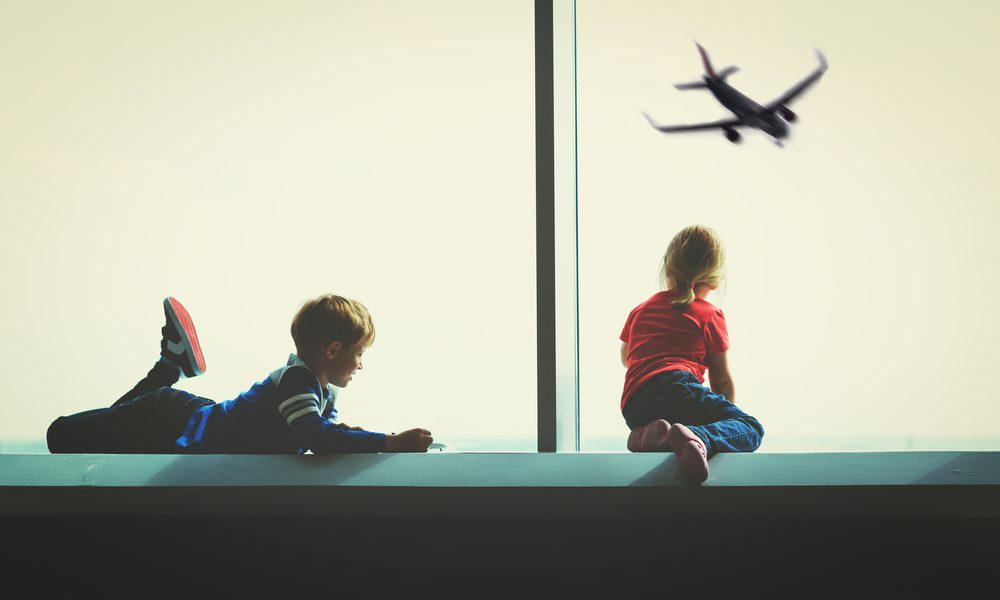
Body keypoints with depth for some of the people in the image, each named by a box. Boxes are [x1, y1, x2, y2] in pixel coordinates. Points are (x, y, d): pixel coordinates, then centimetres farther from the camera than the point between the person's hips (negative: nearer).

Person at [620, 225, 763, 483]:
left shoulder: (639, 311, 30)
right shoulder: (710, 315, 17)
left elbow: (626, 359, 47)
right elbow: (722, 380, 17)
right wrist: (726, 413, 34)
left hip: (634, 410, 5)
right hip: (676, 388, -5)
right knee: (751, 429, -5)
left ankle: (654, 434, -29)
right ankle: (698, 437, -38)